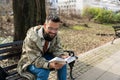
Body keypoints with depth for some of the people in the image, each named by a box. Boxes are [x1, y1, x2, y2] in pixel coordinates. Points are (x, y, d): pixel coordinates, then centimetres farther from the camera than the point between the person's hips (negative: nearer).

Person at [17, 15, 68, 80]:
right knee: (44, 71, -33)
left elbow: (57, 49, -8)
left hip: (44, 57, 6)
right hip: (30, 62, -6)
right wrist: (50, 65, -52)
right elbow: (35, 60, -34)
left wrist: (62, 56, -32)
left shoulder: (54, 35, -13)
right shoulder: (32, 37, -32)